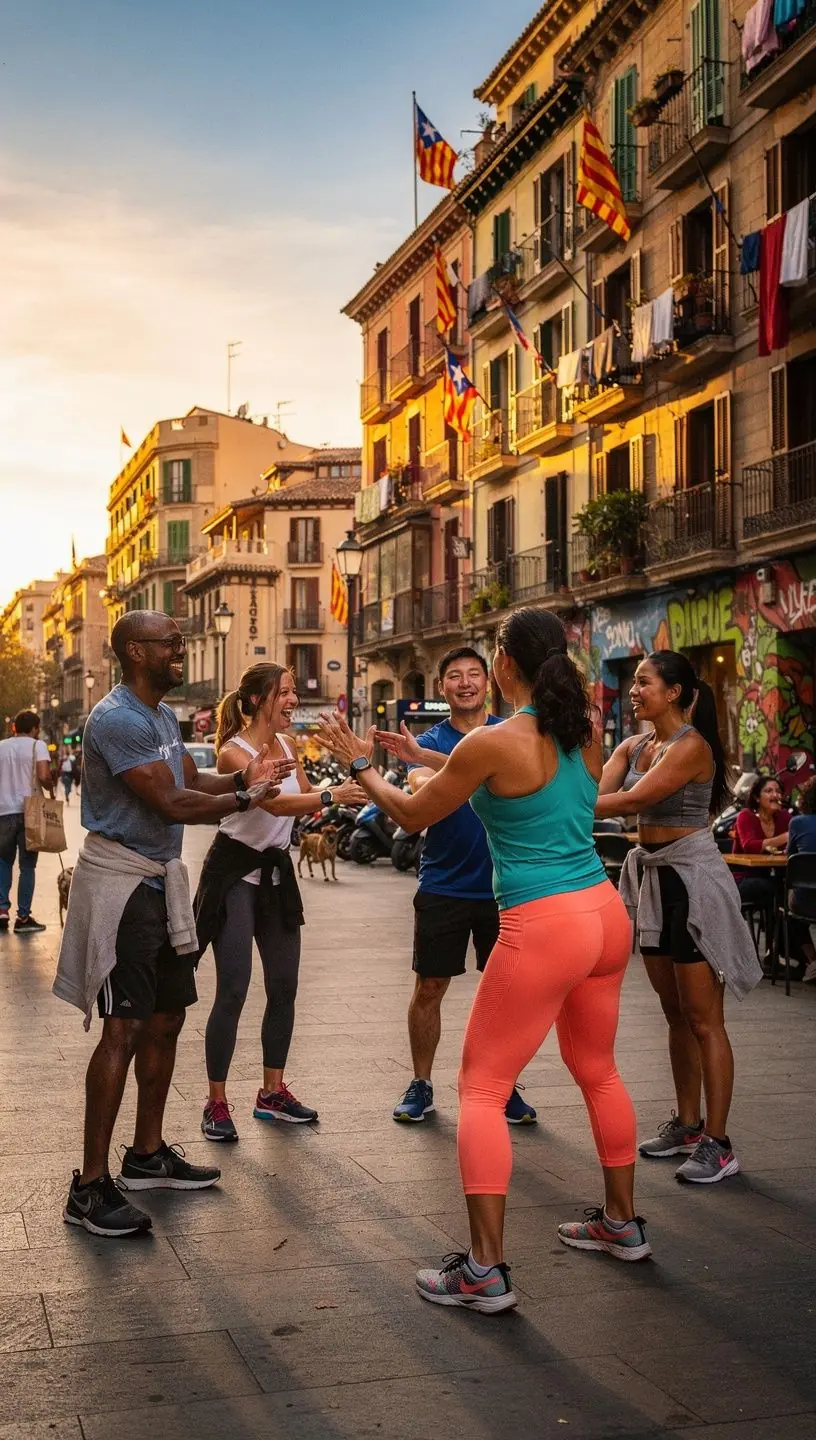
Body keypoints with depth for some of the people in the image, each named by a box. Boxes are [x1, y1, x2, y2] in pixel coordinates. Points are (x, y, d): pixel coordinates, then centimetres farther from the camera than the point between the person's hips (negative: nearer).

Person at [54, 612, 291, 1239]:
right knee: (124, 1027, -12)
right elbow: (171, 803, -22)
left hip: (160, 881, 10)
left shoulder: (163, 715, 14)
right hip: (121, 879, -10)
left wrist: (241, 776, -3)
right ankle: (90, 1186, -7)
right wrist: (245, 797, -11)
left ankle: (148, 1155, 28)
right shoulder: (118, 719, -19)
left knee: (166, 1018, 15)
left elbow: (191, 781, 15)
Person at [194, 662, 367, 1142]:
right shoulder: (233, 752, -17)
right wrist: (330, 796, -46)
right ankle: (217, 1102, 1)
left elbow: (302, 797, 12)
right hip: (235, 872, -8)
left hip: (277, 870, 8)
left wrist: (350, 775, -5)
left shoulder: (288, 745, 6)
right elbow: (274, 803, -32)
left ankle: (273, 1091, 24)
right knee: (233, 991, -9)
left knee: (284, 986, 10)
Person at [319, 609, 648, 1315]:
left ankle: (486, 1271, 1)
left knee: (481, 1089, 2)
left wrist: (361, 765, 17)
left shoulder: (494, 743, -14)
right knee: (597, 1069, 24)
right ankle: (623, 1224, 37)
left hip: (545, 930, -7)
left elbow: (414, 813, -1)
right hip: (606, 913, 8)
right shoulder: (585, 735, 5)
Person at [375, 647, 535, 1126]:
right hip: (444, 885, 0)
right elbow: (421, 792, -18)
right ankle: (421, 1086, 20)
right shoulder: (428, 741, 1)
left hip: (503, 885, 0)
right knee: (429, 988, 6)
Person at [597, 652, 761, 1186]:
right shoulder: (633, 747, 9)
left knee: (703, 1019, -4)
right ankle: (688, 1123, 25)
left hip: (693, 877, -8)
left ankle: (718, 1144, 1)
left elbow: (633, 800, -25)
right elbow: (591, 794, -4)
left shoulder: (692, 746, -16)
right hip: (655, 878, 8)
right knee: (676, 1014, 15)